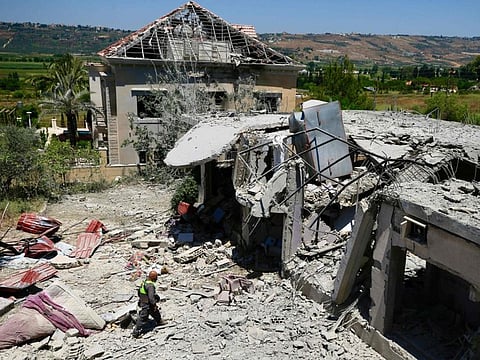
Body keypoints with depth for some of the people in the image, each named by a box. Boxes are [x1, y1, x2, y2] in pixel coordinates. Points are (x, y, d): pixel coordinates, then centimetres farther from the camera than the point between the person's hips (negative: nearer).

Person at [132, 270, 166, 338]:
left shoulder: (144, 282, 1)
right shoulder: (150, 285, -28)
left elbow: (139, 293, 12)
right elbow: (151, 297, -30)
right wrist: (154, 305, -19)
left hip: (142, 302, 10)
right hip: (146, 305, -10)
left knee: (155, 312, 28)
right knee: (142, 318, 1)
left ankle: (159, 321, 51)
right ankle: (135, 332, 11)